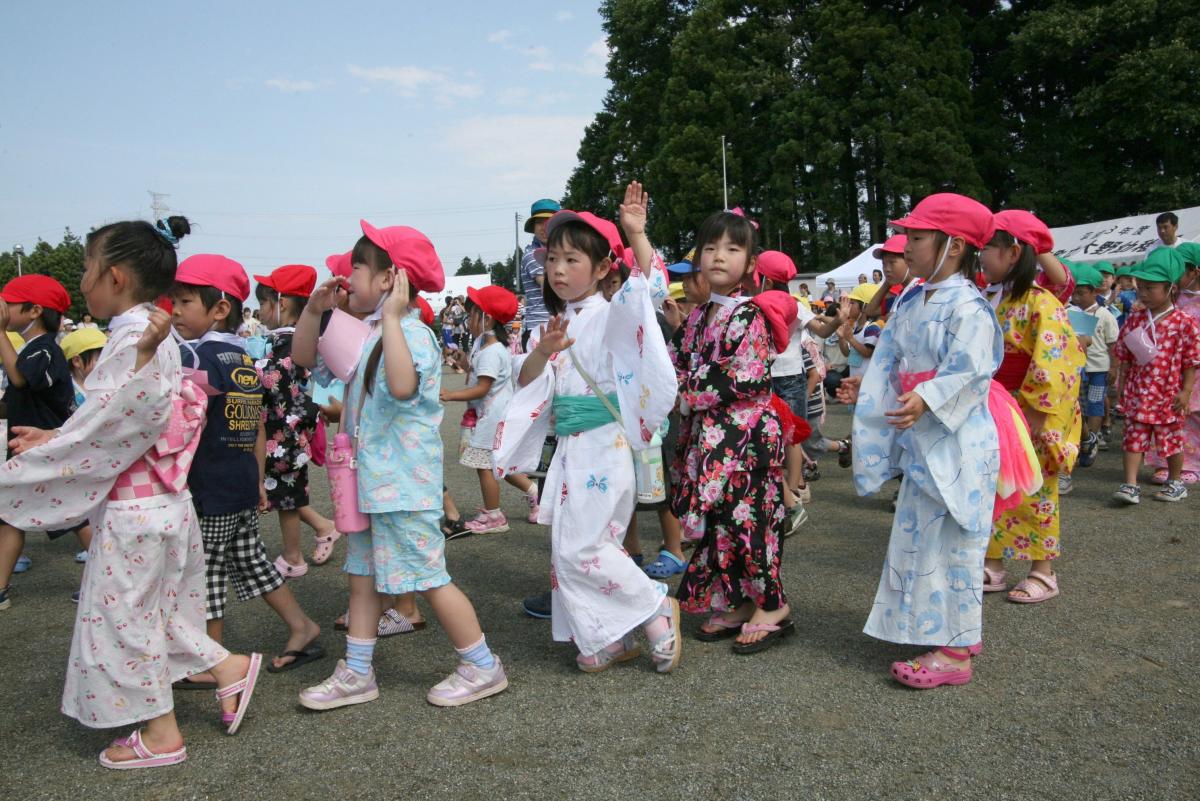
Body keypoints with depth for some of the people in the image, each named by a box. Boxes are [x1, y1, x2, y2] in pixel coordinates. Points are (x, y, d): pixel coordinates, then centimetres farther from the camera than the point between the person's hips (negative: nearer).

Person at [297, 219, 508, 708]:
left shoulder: (414, 333, -19)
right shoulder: (366, 332, 9)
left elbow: (402, 385, -41)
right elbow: (305, 355, 19)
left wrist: (391, 316, -36)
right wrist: (314, 309, 4)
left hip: (404, 482, -9)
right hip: (369, 478, 9)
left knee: (427, 578, -2)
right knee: (363, 574, 14)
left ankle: (483, 668, 12)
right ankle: (357, 673, 25)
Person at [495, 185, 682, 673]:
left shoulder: (610, 315, -6)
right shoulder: (555, 324, 14)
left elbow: (643, 282, -26)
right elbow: (526, 384, 9)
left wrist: (636, 233, -38)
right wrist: (543, 352, -9)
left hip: (602, 445, -8)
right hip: (568, 447, 8)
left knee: (579, 547, -10)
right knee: (568, 546, 10)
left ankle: (657, 609, 8)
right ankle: (608, 639, 23)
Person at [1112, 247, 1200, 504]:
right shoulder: (1135, 320, 2)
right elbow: (1124, 356, 8)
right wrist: (1122, 384, 6)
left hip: (1169, 395, -3)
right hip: (1138, 393, 3)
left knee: (1172, 440, 12)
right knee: (1134, 438, 0)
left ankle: (1175, 482, 30)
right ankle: (1130, 485, 3)